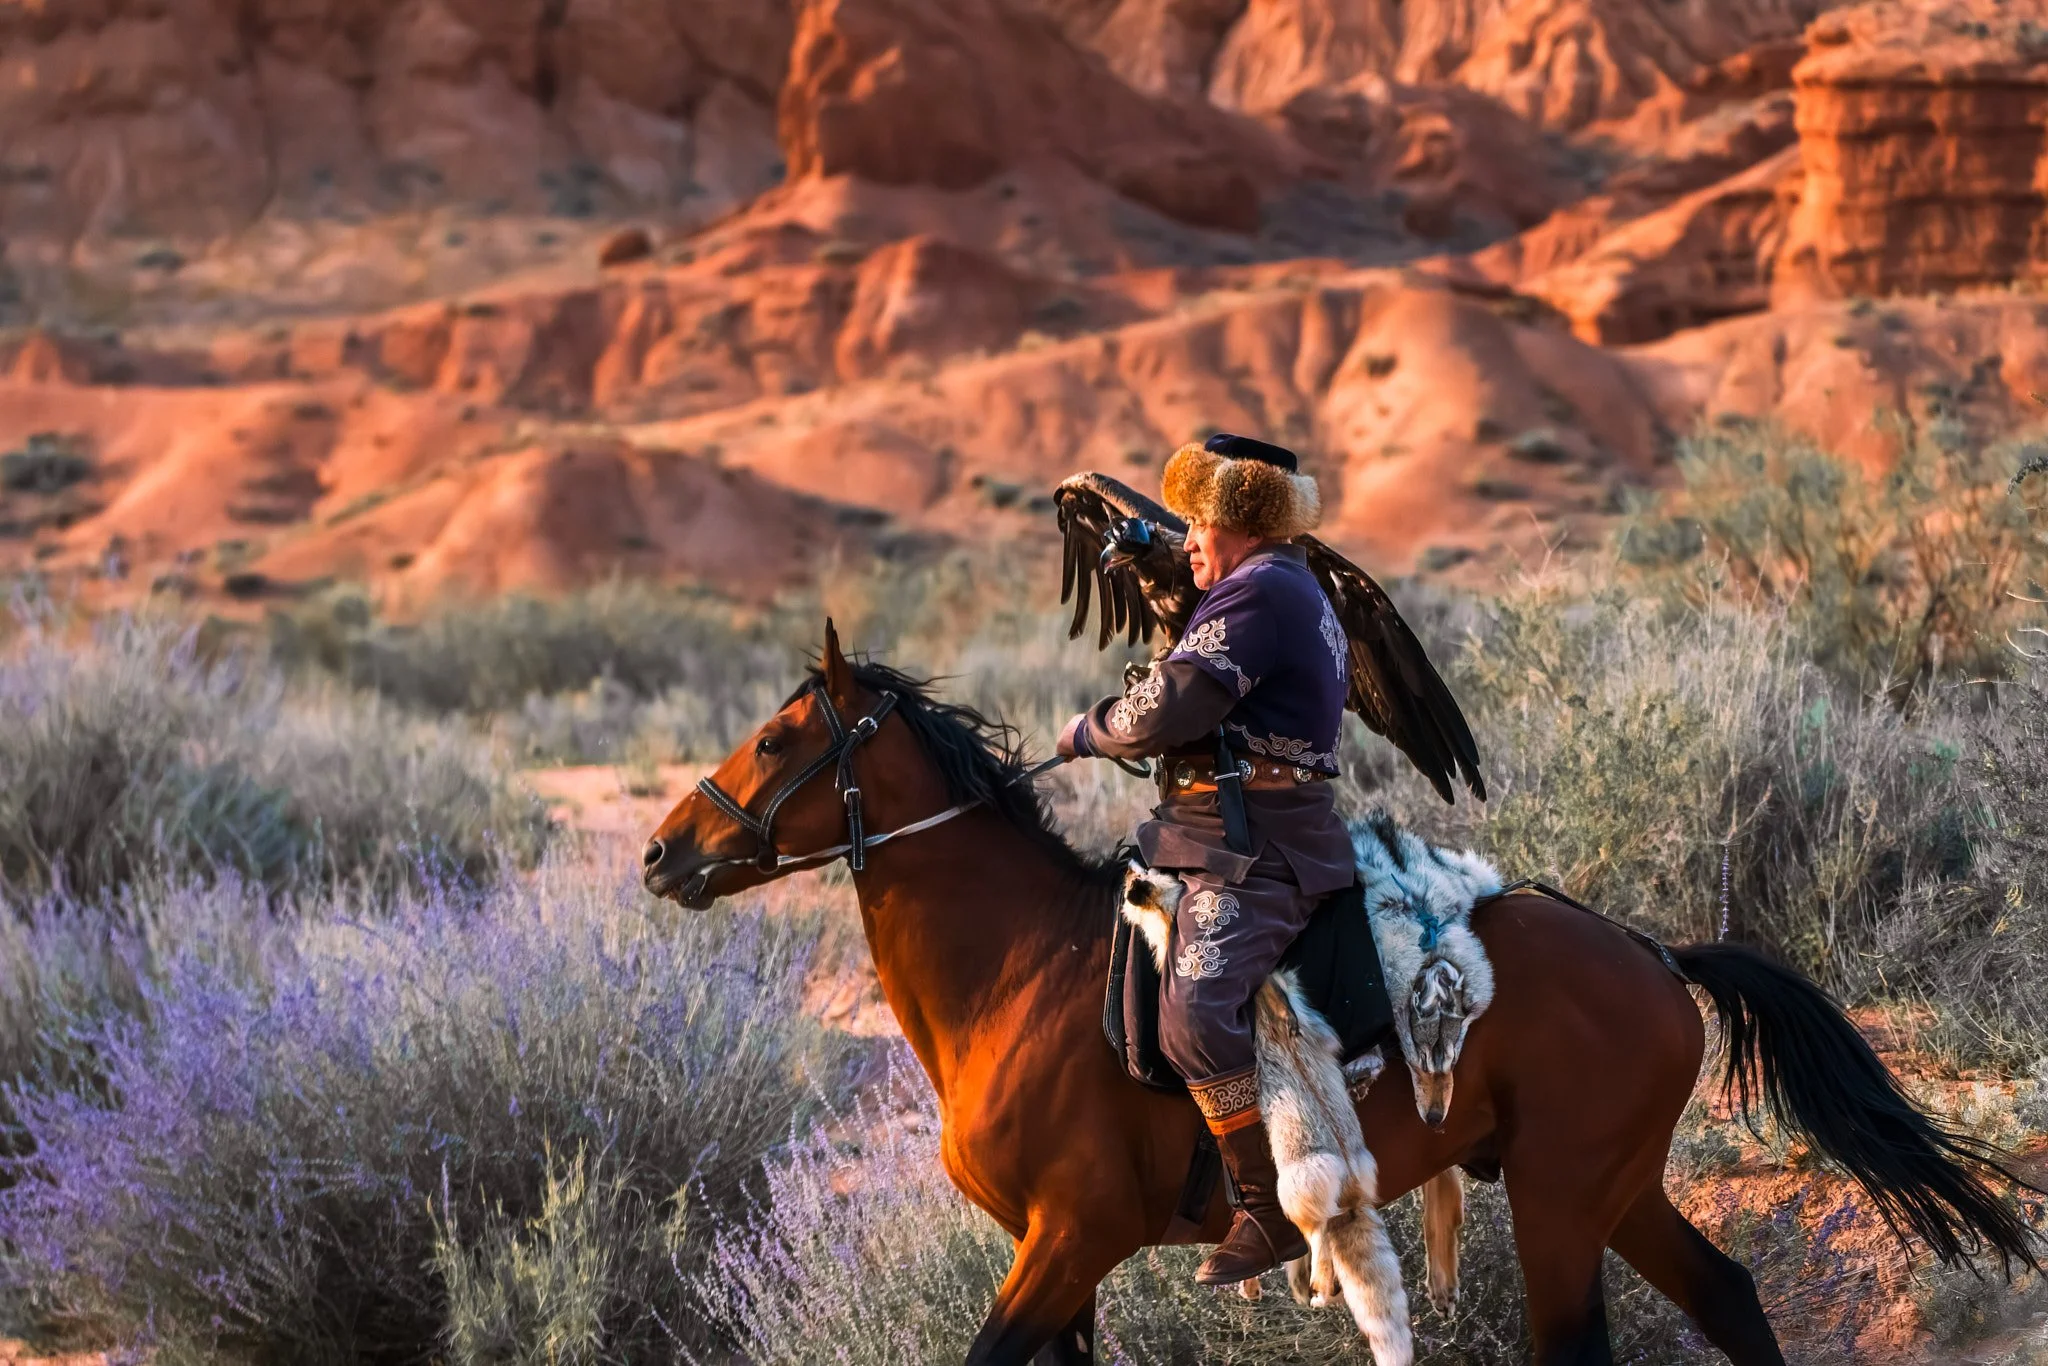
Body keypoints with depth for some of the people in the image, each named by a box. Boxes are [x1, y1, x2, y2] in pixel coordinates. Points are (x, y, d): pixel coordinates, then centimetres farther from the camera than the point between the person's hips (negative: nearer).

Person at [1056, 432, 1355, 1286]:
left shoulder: (1257, 591, -12)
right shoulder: (1298, 594, 23)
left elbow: (1166, 709, -18)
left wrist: (1089, 732, -1)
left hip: (1252, 852, -12)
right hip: (1273, 832, 12)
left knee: (1195, 1014, -25)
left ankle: (1272, 1211, -23)